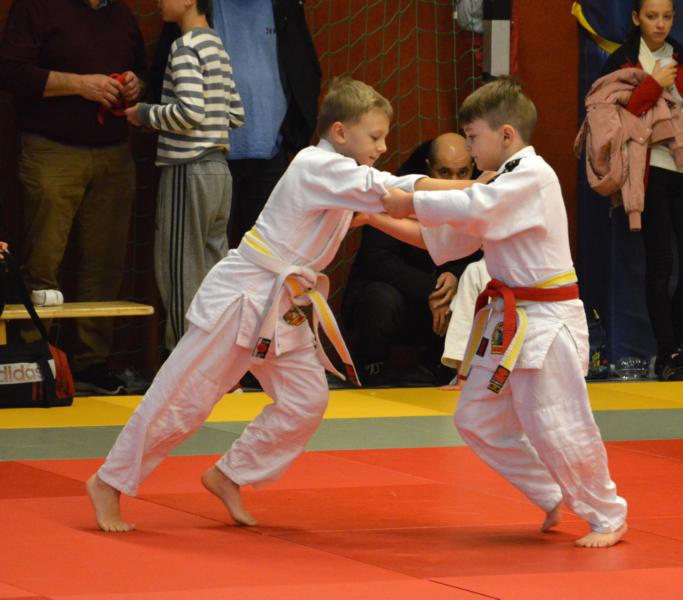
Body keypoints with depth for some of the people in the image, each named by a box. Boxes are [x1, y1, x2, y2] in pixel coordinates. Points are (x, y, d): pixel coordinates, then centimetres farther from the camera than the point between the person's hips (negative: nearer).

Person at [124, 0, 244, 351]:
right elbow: (236, 115, 17)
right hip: (218, 169, 8)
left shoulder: (185, 47, -11)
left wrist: (147, 115, -7)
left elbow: (191, 111, -21)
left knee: (182, 281, -3)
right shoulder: (217, 47, 15)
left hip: (187, 170, -8)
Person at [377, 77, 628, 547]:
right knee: (478, 421, 10)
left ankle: (607, 518, 9)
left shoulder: (534, 178, -15)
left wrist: (410, 202, -17)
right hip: (508, 322, 10)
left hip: (546, 321, -10)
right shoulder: (504, 186, 15)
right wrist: (382, 222, 10)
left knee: (556, 427, -9)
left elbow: (472, 208, -29)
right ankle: (555, 499, 23)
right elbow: (444, 240, 17)